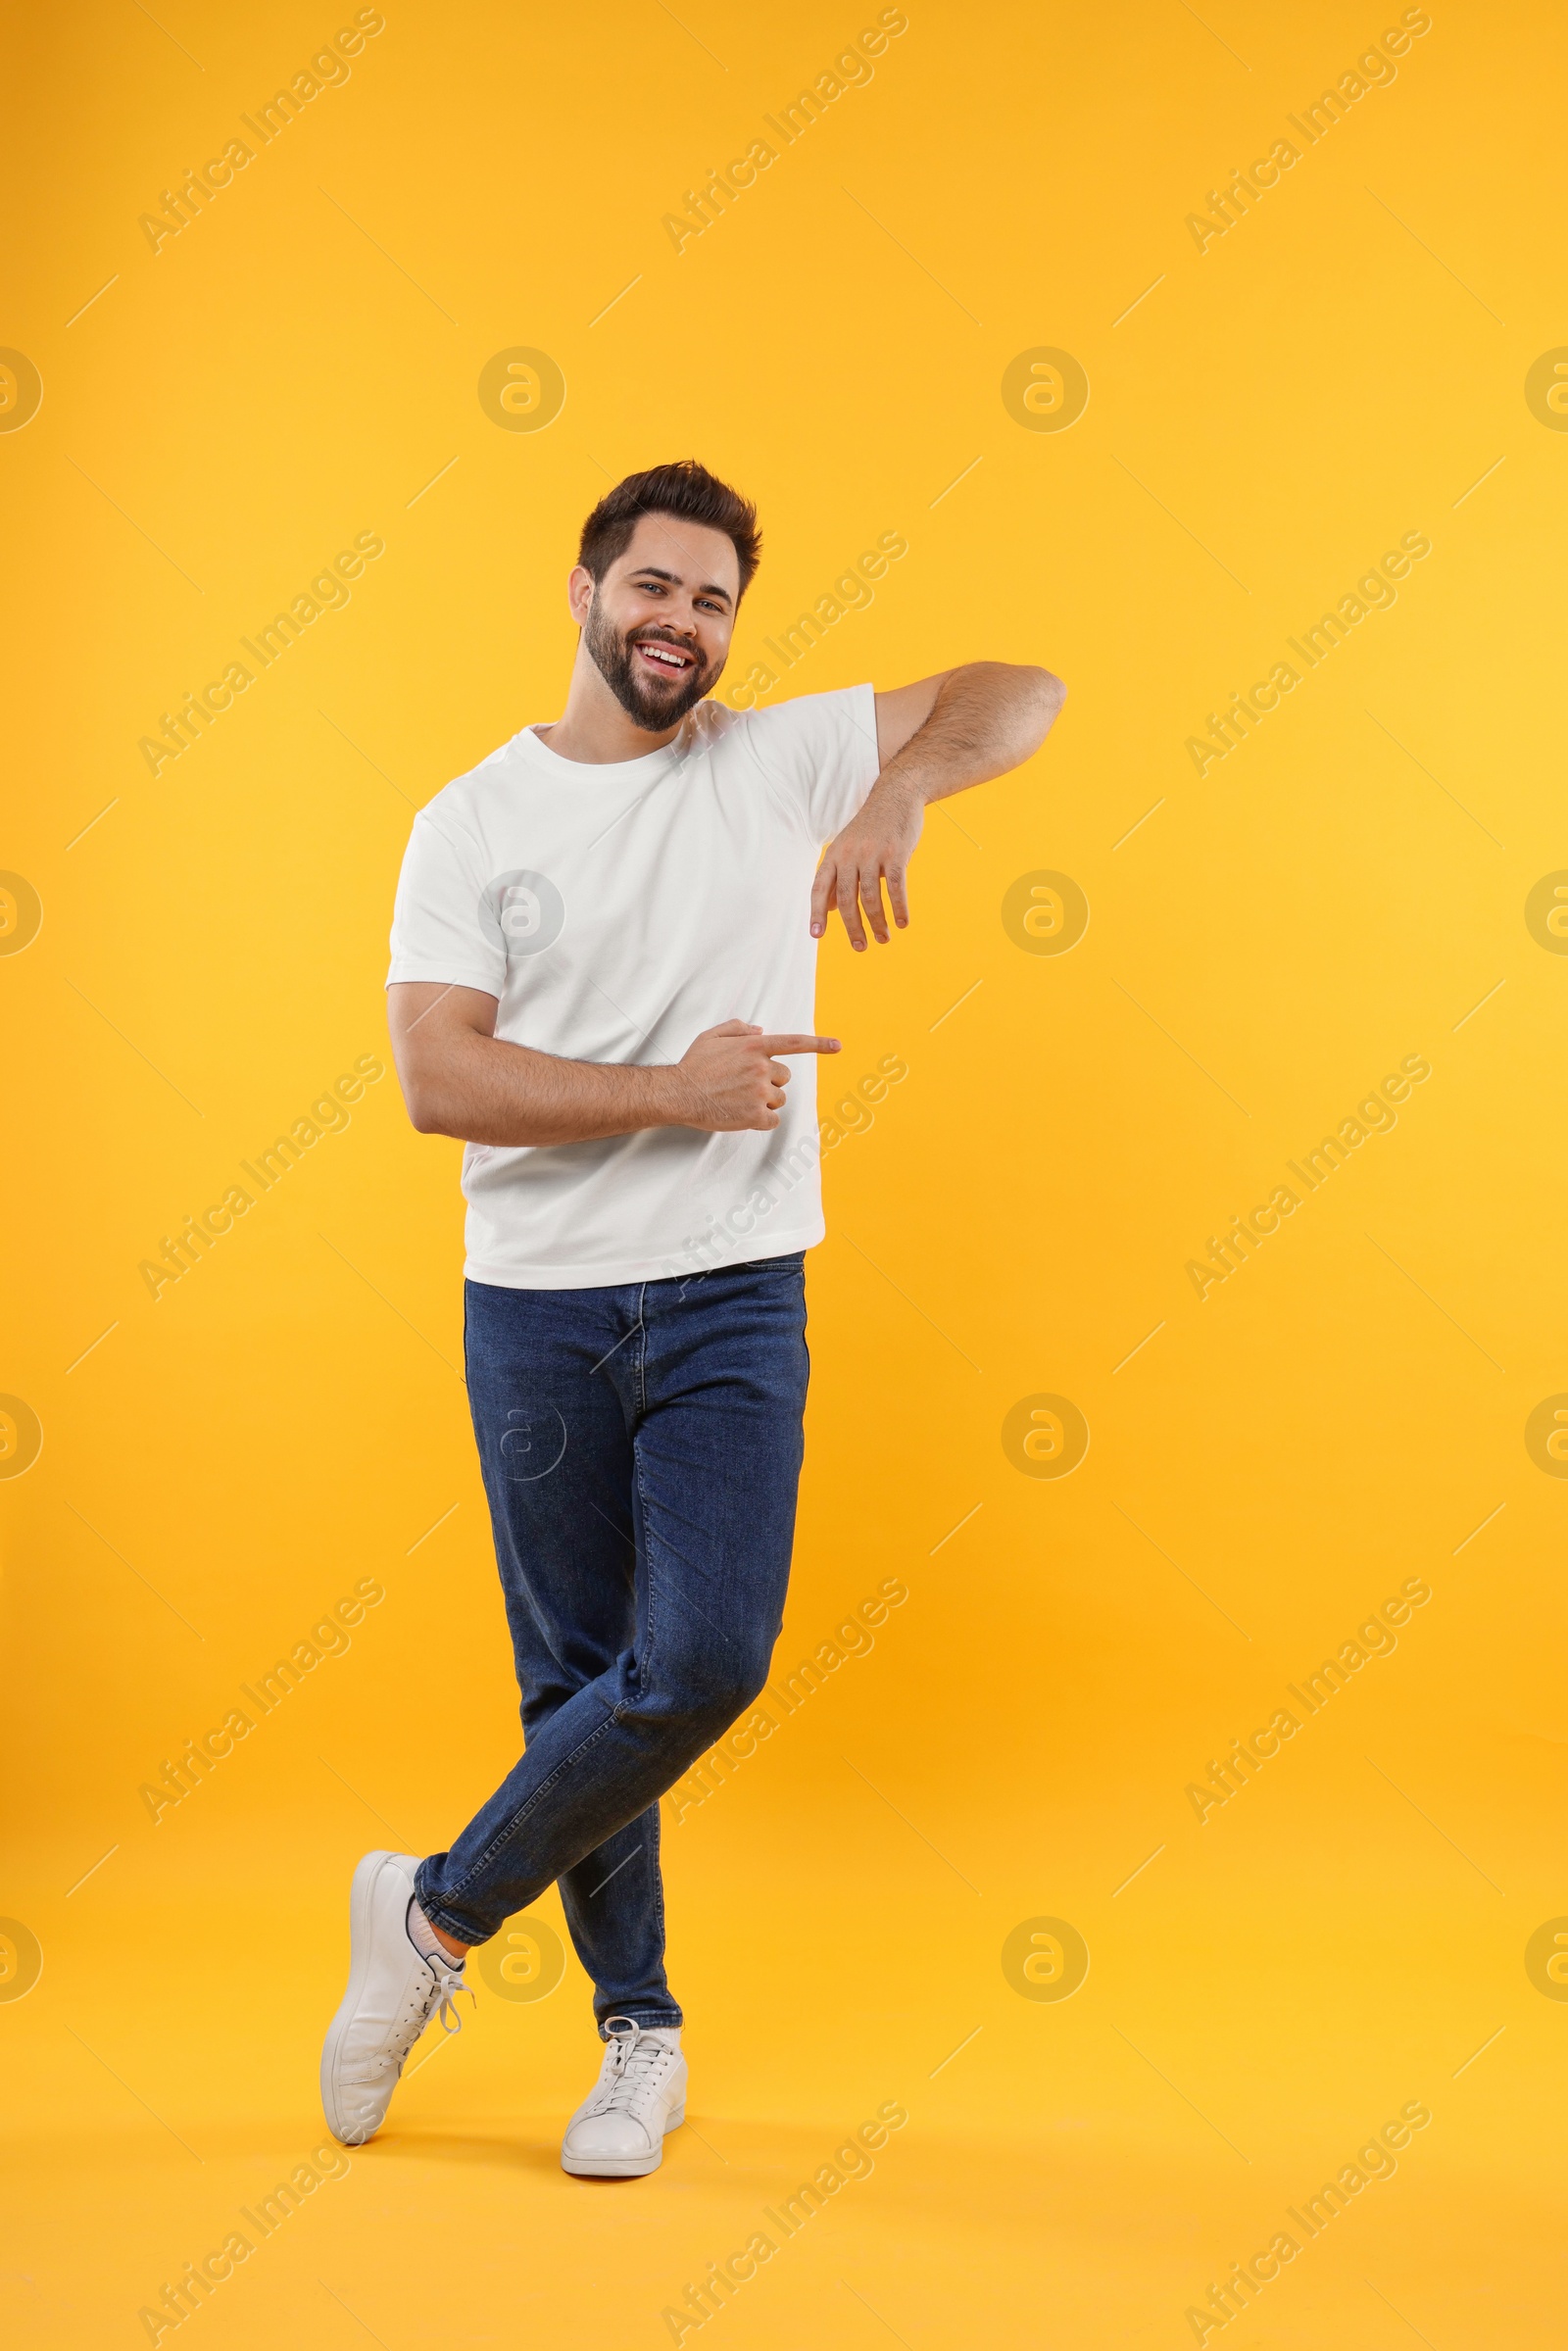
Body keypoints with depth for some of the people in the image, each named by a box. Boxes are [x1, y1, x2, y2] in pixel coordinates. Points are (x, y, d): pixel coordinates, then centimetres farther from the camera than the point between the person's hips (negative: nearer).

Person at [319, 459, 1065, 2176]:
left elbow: (1021, 696, -1)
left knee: (704, 1664, -12)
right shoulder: (472, 821, 2)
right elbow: (437, 1077, -9)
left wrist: (898, 788, -21)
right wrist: (673, 1092, -15)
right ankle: (640, 2033, 25)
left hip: (732, 1297, 0)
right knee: (577, 1679, 7)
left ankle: (438, 1917, 11)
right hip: (534, 1305, 0)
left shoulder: (781, 761, 4)